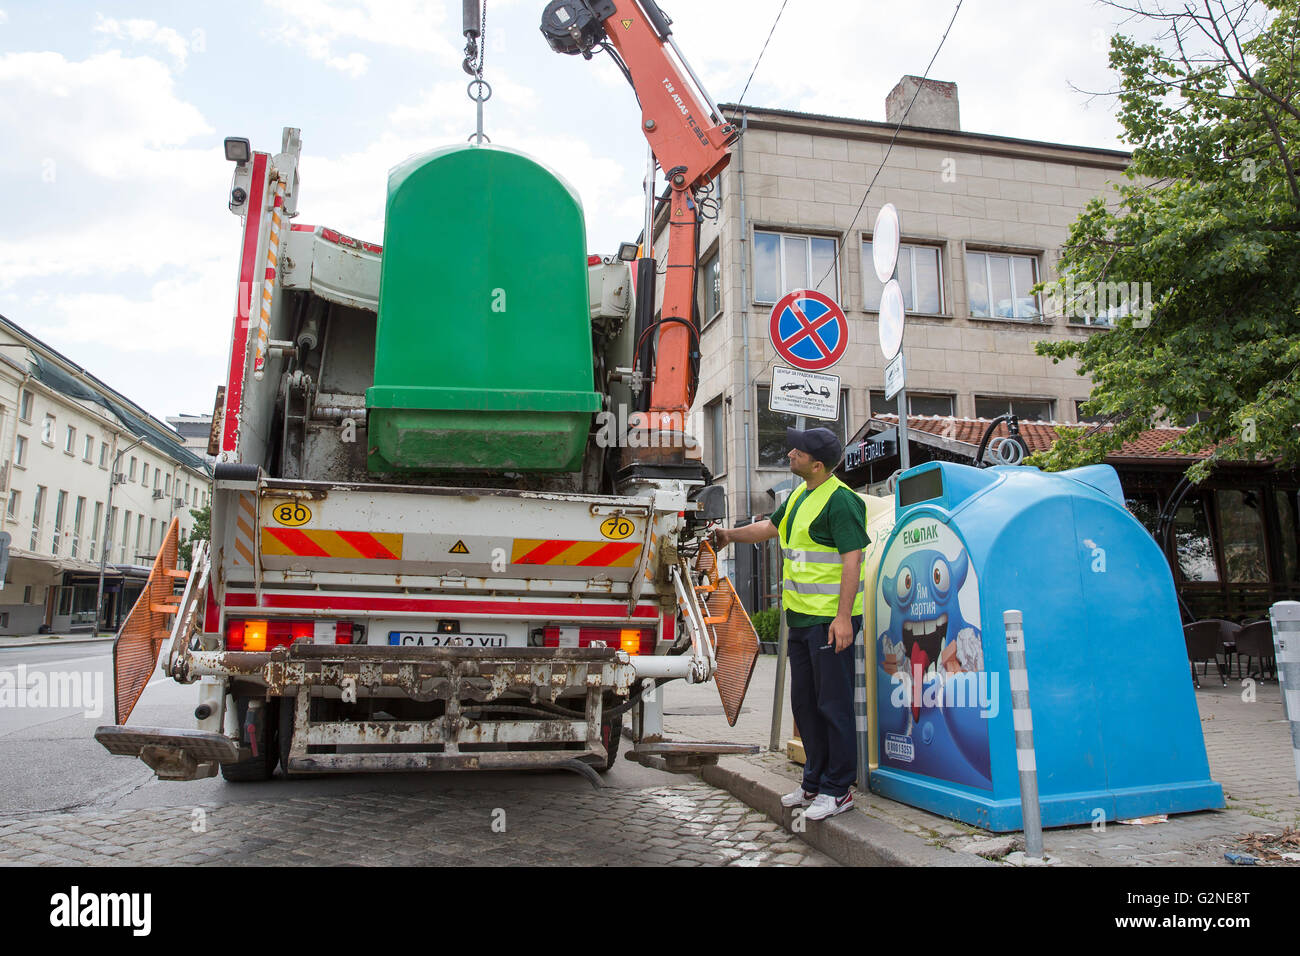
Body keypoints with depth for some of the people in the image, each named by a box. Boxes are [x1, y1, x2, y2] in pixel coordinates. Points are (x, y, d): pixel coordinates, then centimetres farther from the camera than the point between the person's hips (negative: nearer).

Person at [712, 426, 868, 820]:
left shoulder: (840, 500, -15)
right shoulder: (801, 494, 14)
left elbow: (852, 559, -20)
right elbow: (772, 526, 30)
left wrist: (843, 617, -23)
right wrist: (732, 534, 30)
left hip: (830, 619, -10)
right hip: (801, 617, 10)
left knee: (833, 705, 0)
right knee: (804, 702, 16)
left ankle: (837, 790, 12)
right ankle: (815, 782, 29)